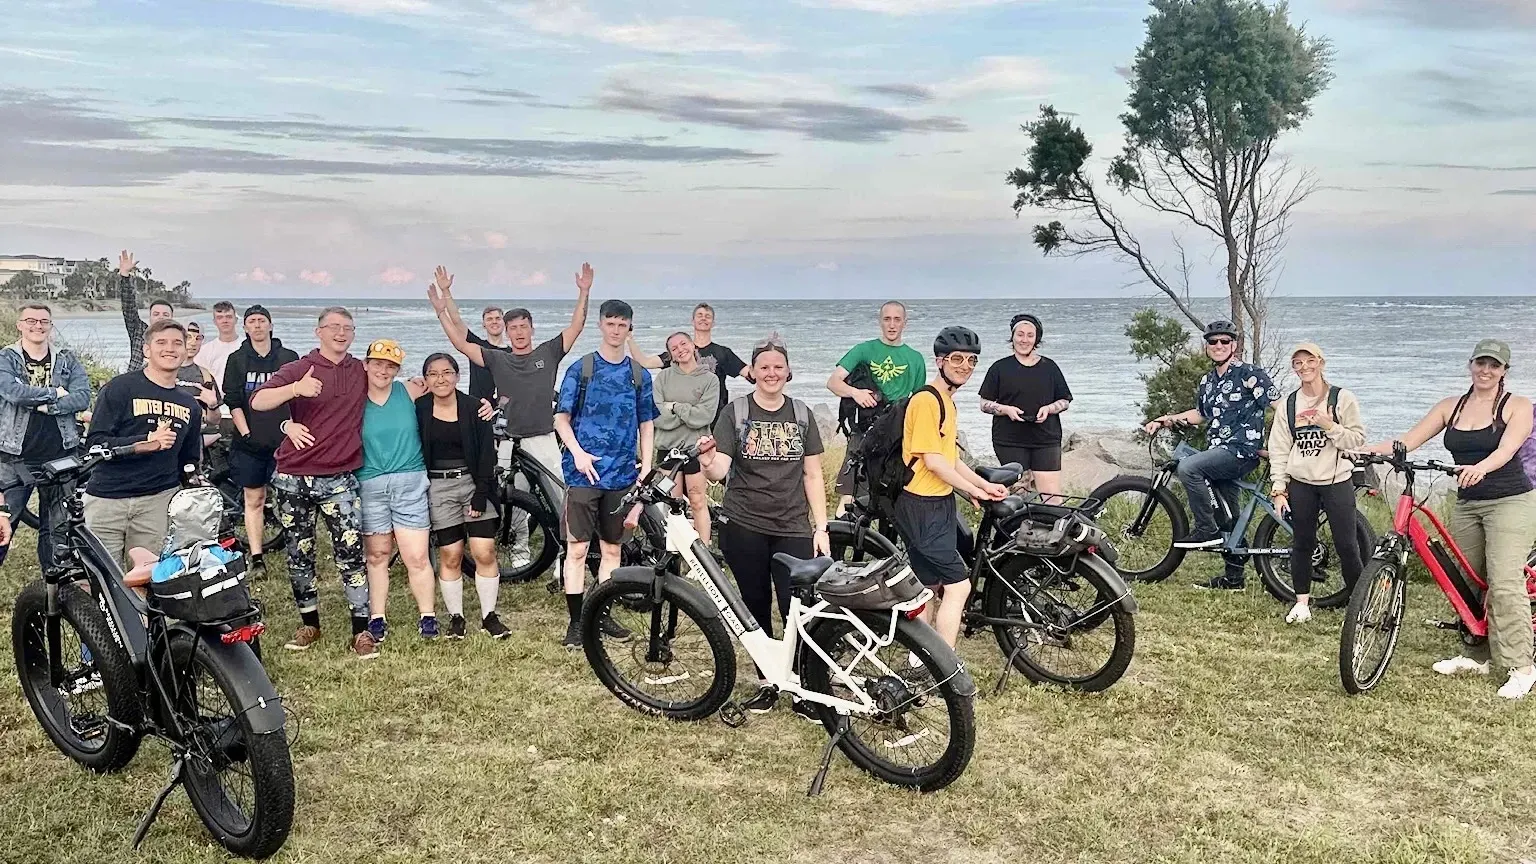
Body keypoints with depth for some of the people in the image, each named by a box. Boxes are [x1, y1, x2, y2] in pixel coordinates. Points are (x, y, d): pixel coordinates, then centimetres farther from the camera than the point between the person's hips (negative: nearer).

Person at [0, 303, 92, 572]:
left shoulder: (67, 360, 8)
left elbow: (83, 398, -7)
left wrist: (47, 406, -18)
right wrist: (55, 393, -11)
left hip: (60, 457, 2)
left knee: (58, 530, 10)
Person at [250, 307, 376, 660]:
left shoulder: (361, 372, 9)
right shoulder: (300, 369, 0)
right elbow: (257, 402, -14)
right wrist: (296, 388, -31)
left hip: (339, 480, 1)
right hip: (294, 478, 0)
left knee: (351, 552, -7)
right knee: (299, 554, 9)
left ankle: (361, 630, -3)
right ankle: (309, 623, 23)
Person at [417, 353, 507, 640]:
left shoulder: (474, 408, -1)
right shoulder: (418, 410, 1)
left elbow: (487, 453, -3)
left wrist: (480, 495, -9)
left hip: (473, 483, 0)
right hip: (438, 489, 0)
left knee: (485, 553, -4)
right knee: (450, 556, 1)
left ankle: (489, 616, 9)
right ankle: (455, 617, 15)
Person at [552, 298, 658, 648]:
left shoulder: (639, 375, 9)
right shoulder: (580, 369, 0)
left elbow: (646, 424, 13)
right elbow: (561, 418, -1)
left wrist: (646, 466, 3)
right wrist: (578, 452, -15)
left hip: (621, 474, 3)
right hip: (584, 471, -3)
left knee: (611, 548, 11)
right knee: (577, 548, -4)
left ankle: (602, 615, 22)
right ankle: (576, 621, 3)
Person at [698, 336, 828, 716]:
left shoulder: (802, 414, 8)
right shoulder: (735, 412, 1)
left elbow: (812, 475, 9)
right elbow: (720, 469, -8)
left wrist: (821, 528, 3)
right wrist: (707, 463, -32)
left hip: (793, 529, 1)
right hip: (745, 527, -1)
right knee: (756, 607, 8)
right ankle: (766, 683, 22)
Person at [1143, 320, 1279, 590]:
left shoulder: (1249, 374, -7)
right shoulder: (1207, 382, 15)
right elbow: (1201, 413, 30)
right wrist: (1166, 420, 20)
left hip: (1242, 450, -8)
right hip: (1220, 452, 8)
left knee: (1188, 467, -28)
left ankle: (1206, 530, -16)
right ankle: (1233, 577, 21)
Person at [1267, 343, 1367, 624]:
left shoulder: (1342, 398, -1)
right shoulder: (1288, 404, 7)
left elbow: (1357, 439, -3)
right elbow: (1279, 450, 7)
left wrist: (1330, 426, -19)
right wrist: (1278, 489, 2)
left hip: (1336, 481, -3)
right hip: (1301, 484, 3)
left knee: (1346, 545, -3)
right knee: (1301, 544, 7)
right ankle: (1302, 602, 18)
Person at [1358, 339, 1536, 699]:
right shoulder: (1450, 407, 9)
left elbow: (1506, 448, -21)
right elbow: (1408, 440, 2)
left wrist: (1481, 468, -41)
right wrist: (1368, 449, -14)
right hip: (1466, 505, 5)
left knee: (1504, 582, -13)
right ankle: (1475, 657, 19)